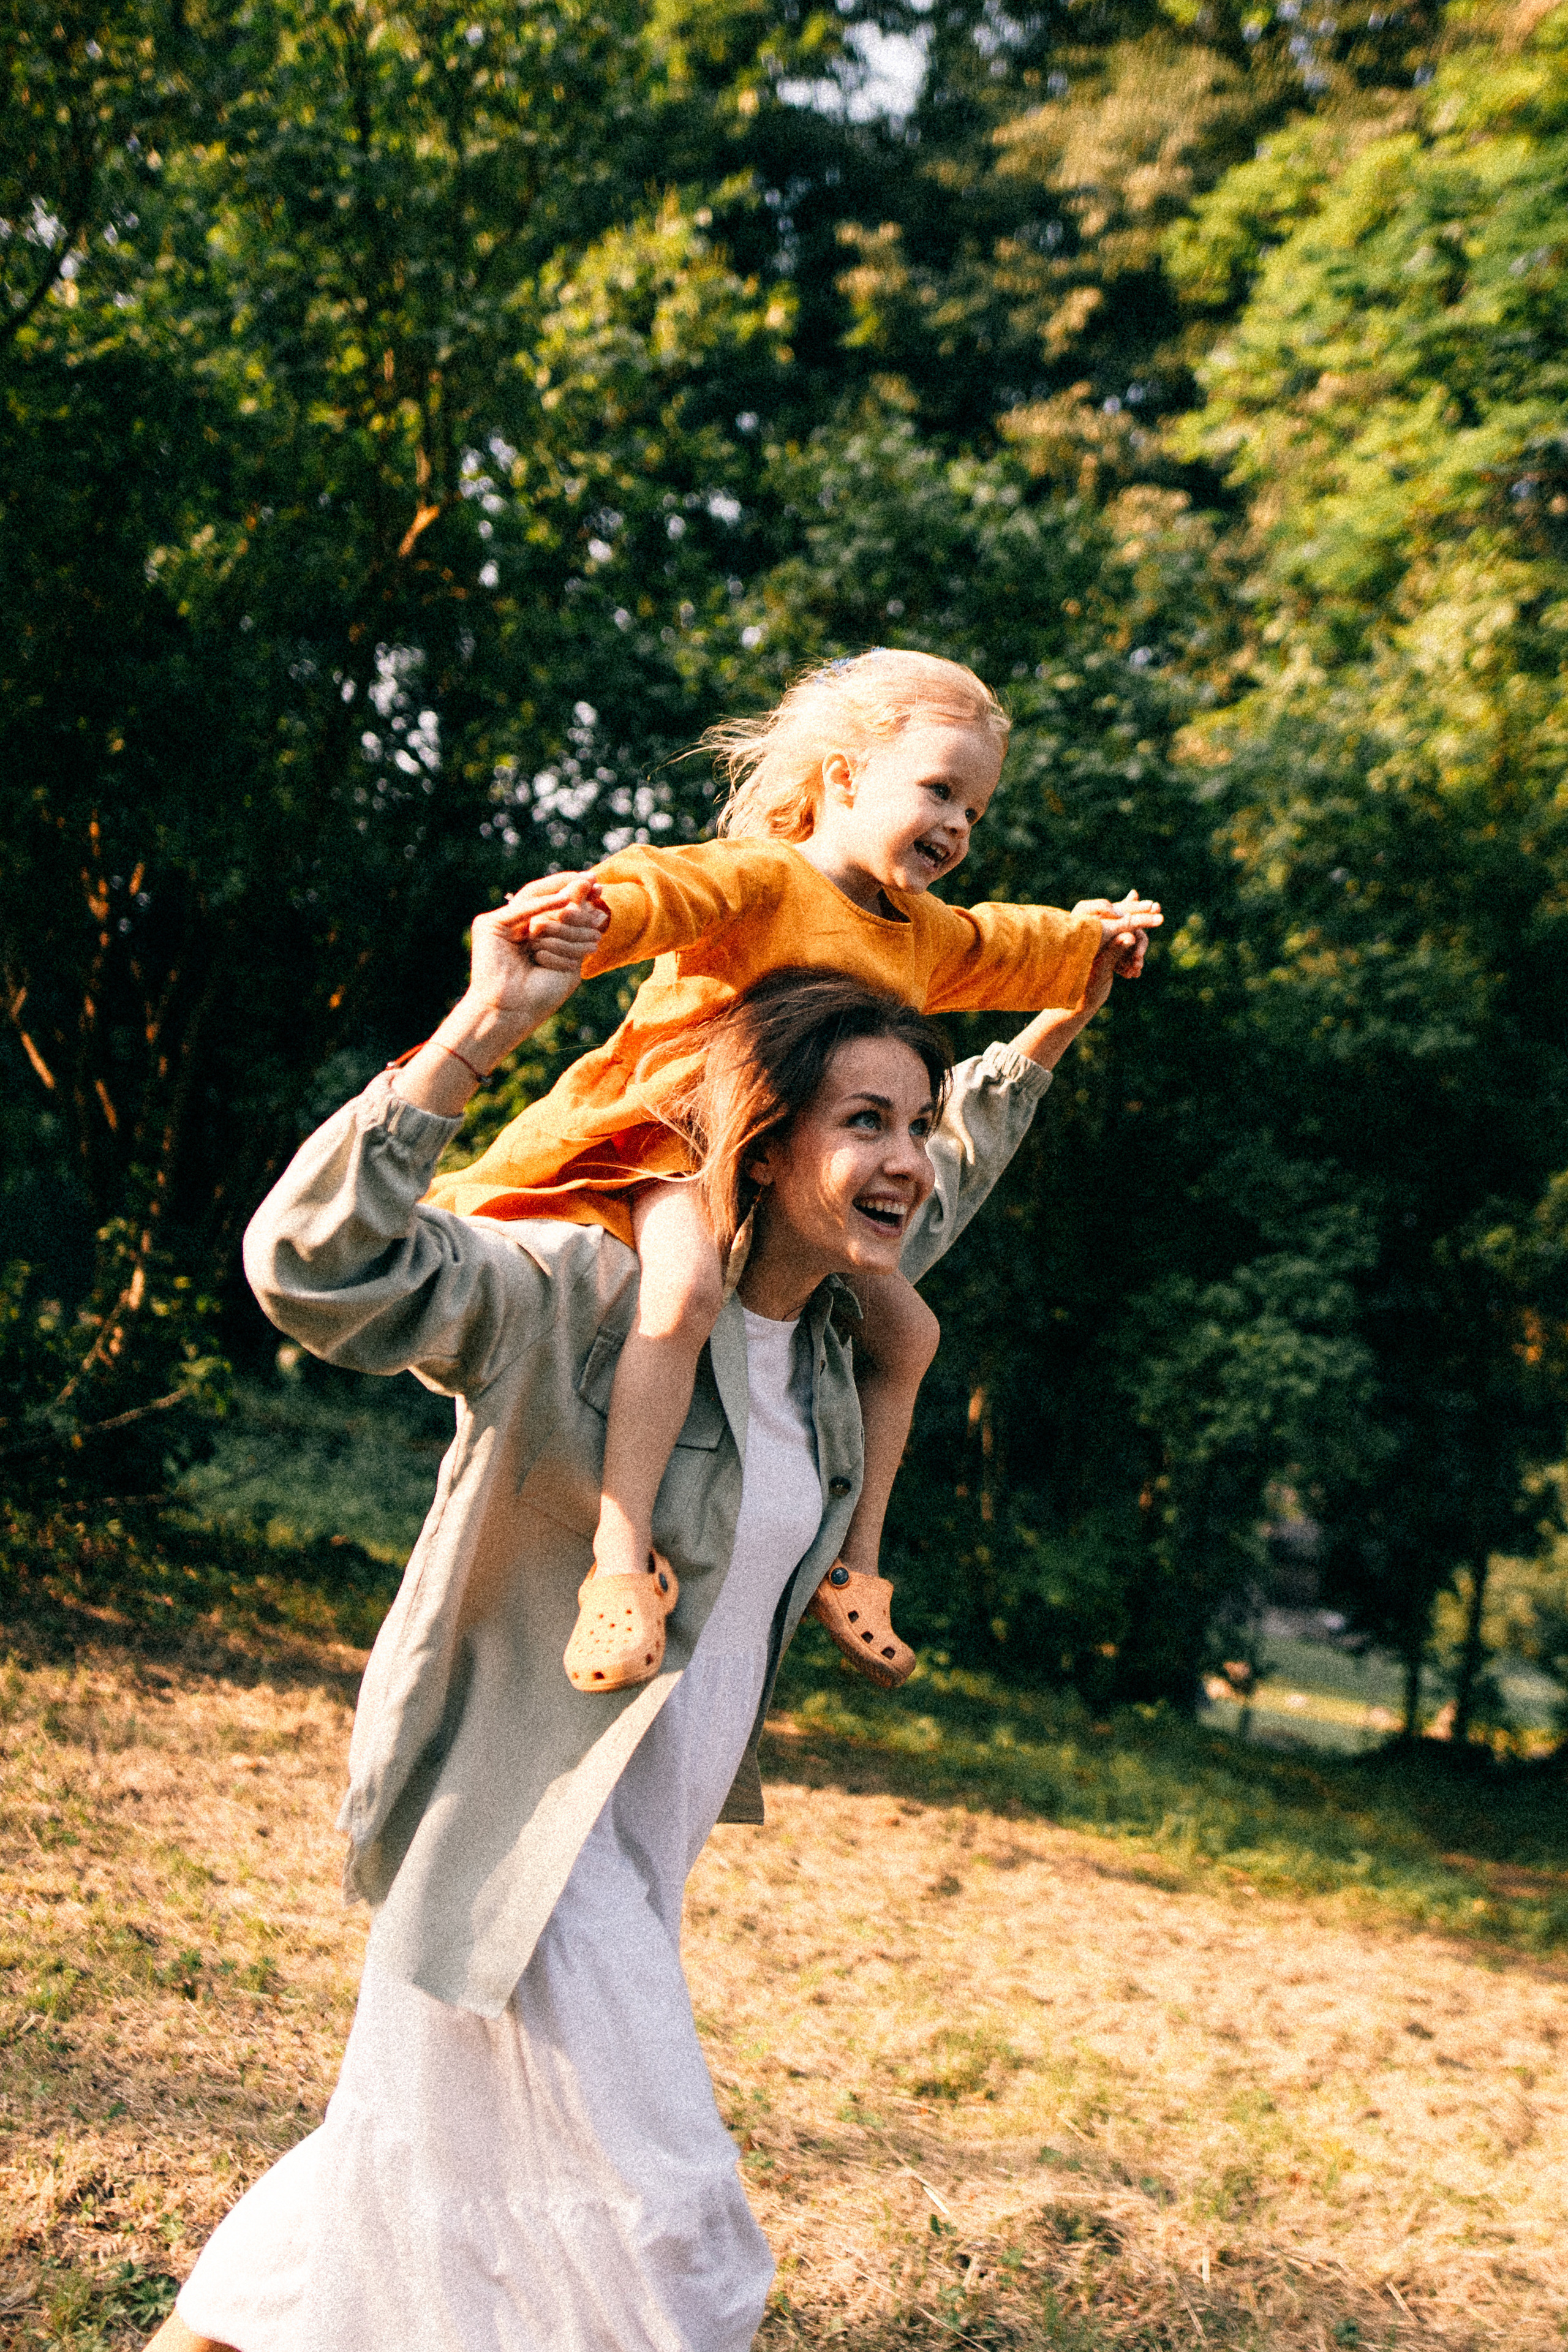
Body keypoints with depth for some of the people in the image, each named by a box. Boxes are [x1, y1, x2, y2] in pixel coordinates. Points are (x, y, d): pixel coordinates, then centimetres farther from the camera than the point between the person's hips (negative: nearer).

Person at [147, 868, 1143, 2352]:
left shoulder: (827, 1321, 3)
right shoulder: (585, 1300, -21)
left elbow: (942, 1186, 26)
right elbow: (317, 1268, -35)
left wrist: (1053, 1029, 25)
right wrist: (482, 1030, -42)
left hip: (646, 1837, 8)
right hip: (527, 1838, -8)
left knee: (426, 2152, 23)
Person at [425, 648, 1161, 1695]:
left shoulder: (924, 933, 15)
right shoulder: (766, 879, -14)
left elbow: (998, 952, 38)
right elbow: (676, 888, -34)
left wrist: (1088, 937, 48)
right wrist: (599, 907, -56)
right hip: (677, 1147, -9)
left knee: (904, 1330, 9)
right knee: (685, 1289, -37)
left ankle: (855, 1566, 19)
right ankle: (624, 1560, -40)